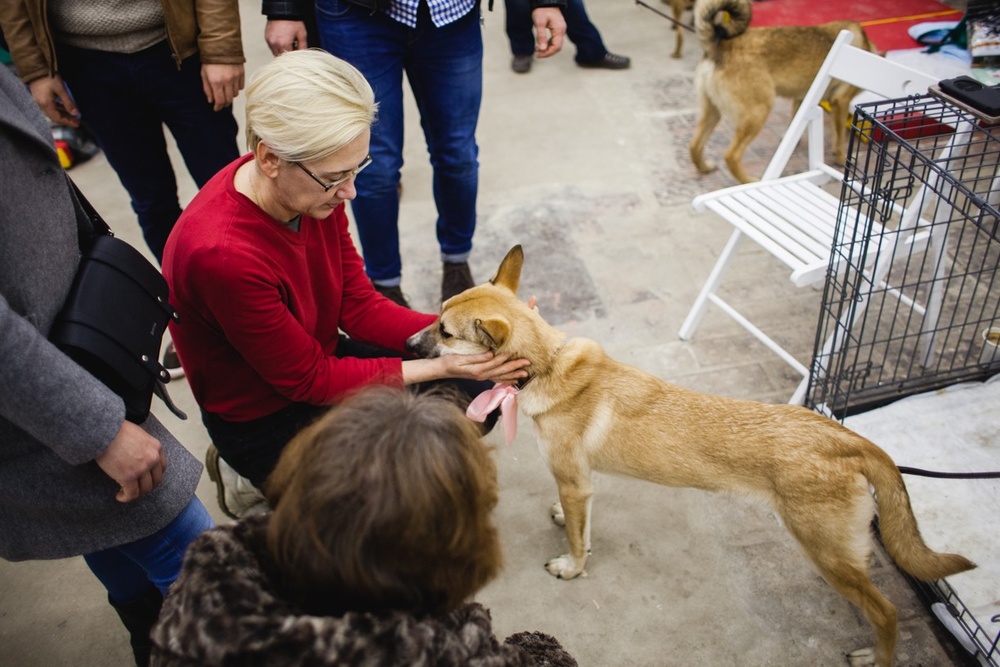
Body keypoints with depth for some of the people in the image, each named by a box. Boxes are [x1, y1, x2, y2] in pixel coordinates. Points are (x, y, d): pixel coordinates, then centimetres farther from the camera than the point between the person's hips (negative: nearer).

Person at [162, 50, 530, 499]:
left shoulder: (311, 189, -14)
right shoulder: (222, 256, -36)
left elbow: (359, 306, -6)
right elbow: (309, 379, -24)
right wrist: (438, 366, -25)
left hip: (319, 356, 7)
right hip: (264, 422, -7)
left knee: (476, 393, 4)